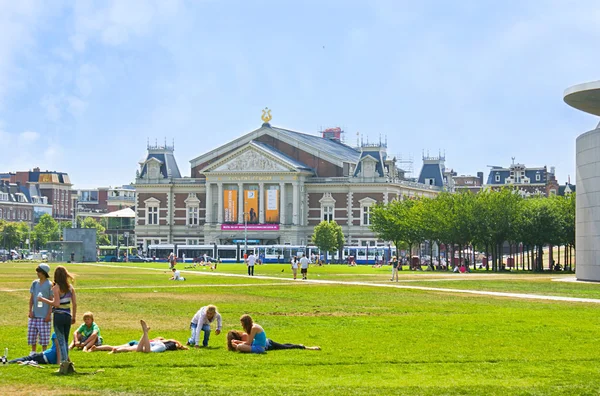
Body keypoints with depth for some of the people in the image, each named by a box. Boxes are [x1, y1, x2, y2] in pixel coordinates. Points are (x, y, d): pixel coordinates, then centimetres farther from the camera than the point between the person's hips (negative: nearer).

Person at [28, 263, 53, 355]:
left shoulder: (49, 284, -5)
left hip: (44, 315, -5)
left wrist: (49, 314, -10)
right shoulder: (35, 283, 8)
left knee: (44, 336, -1)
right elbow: (31, 298, 12)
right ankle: (33, 352, 21)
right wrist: (30, 311, 2)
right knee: (32, 334, 8)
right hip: (34, 314, 5)